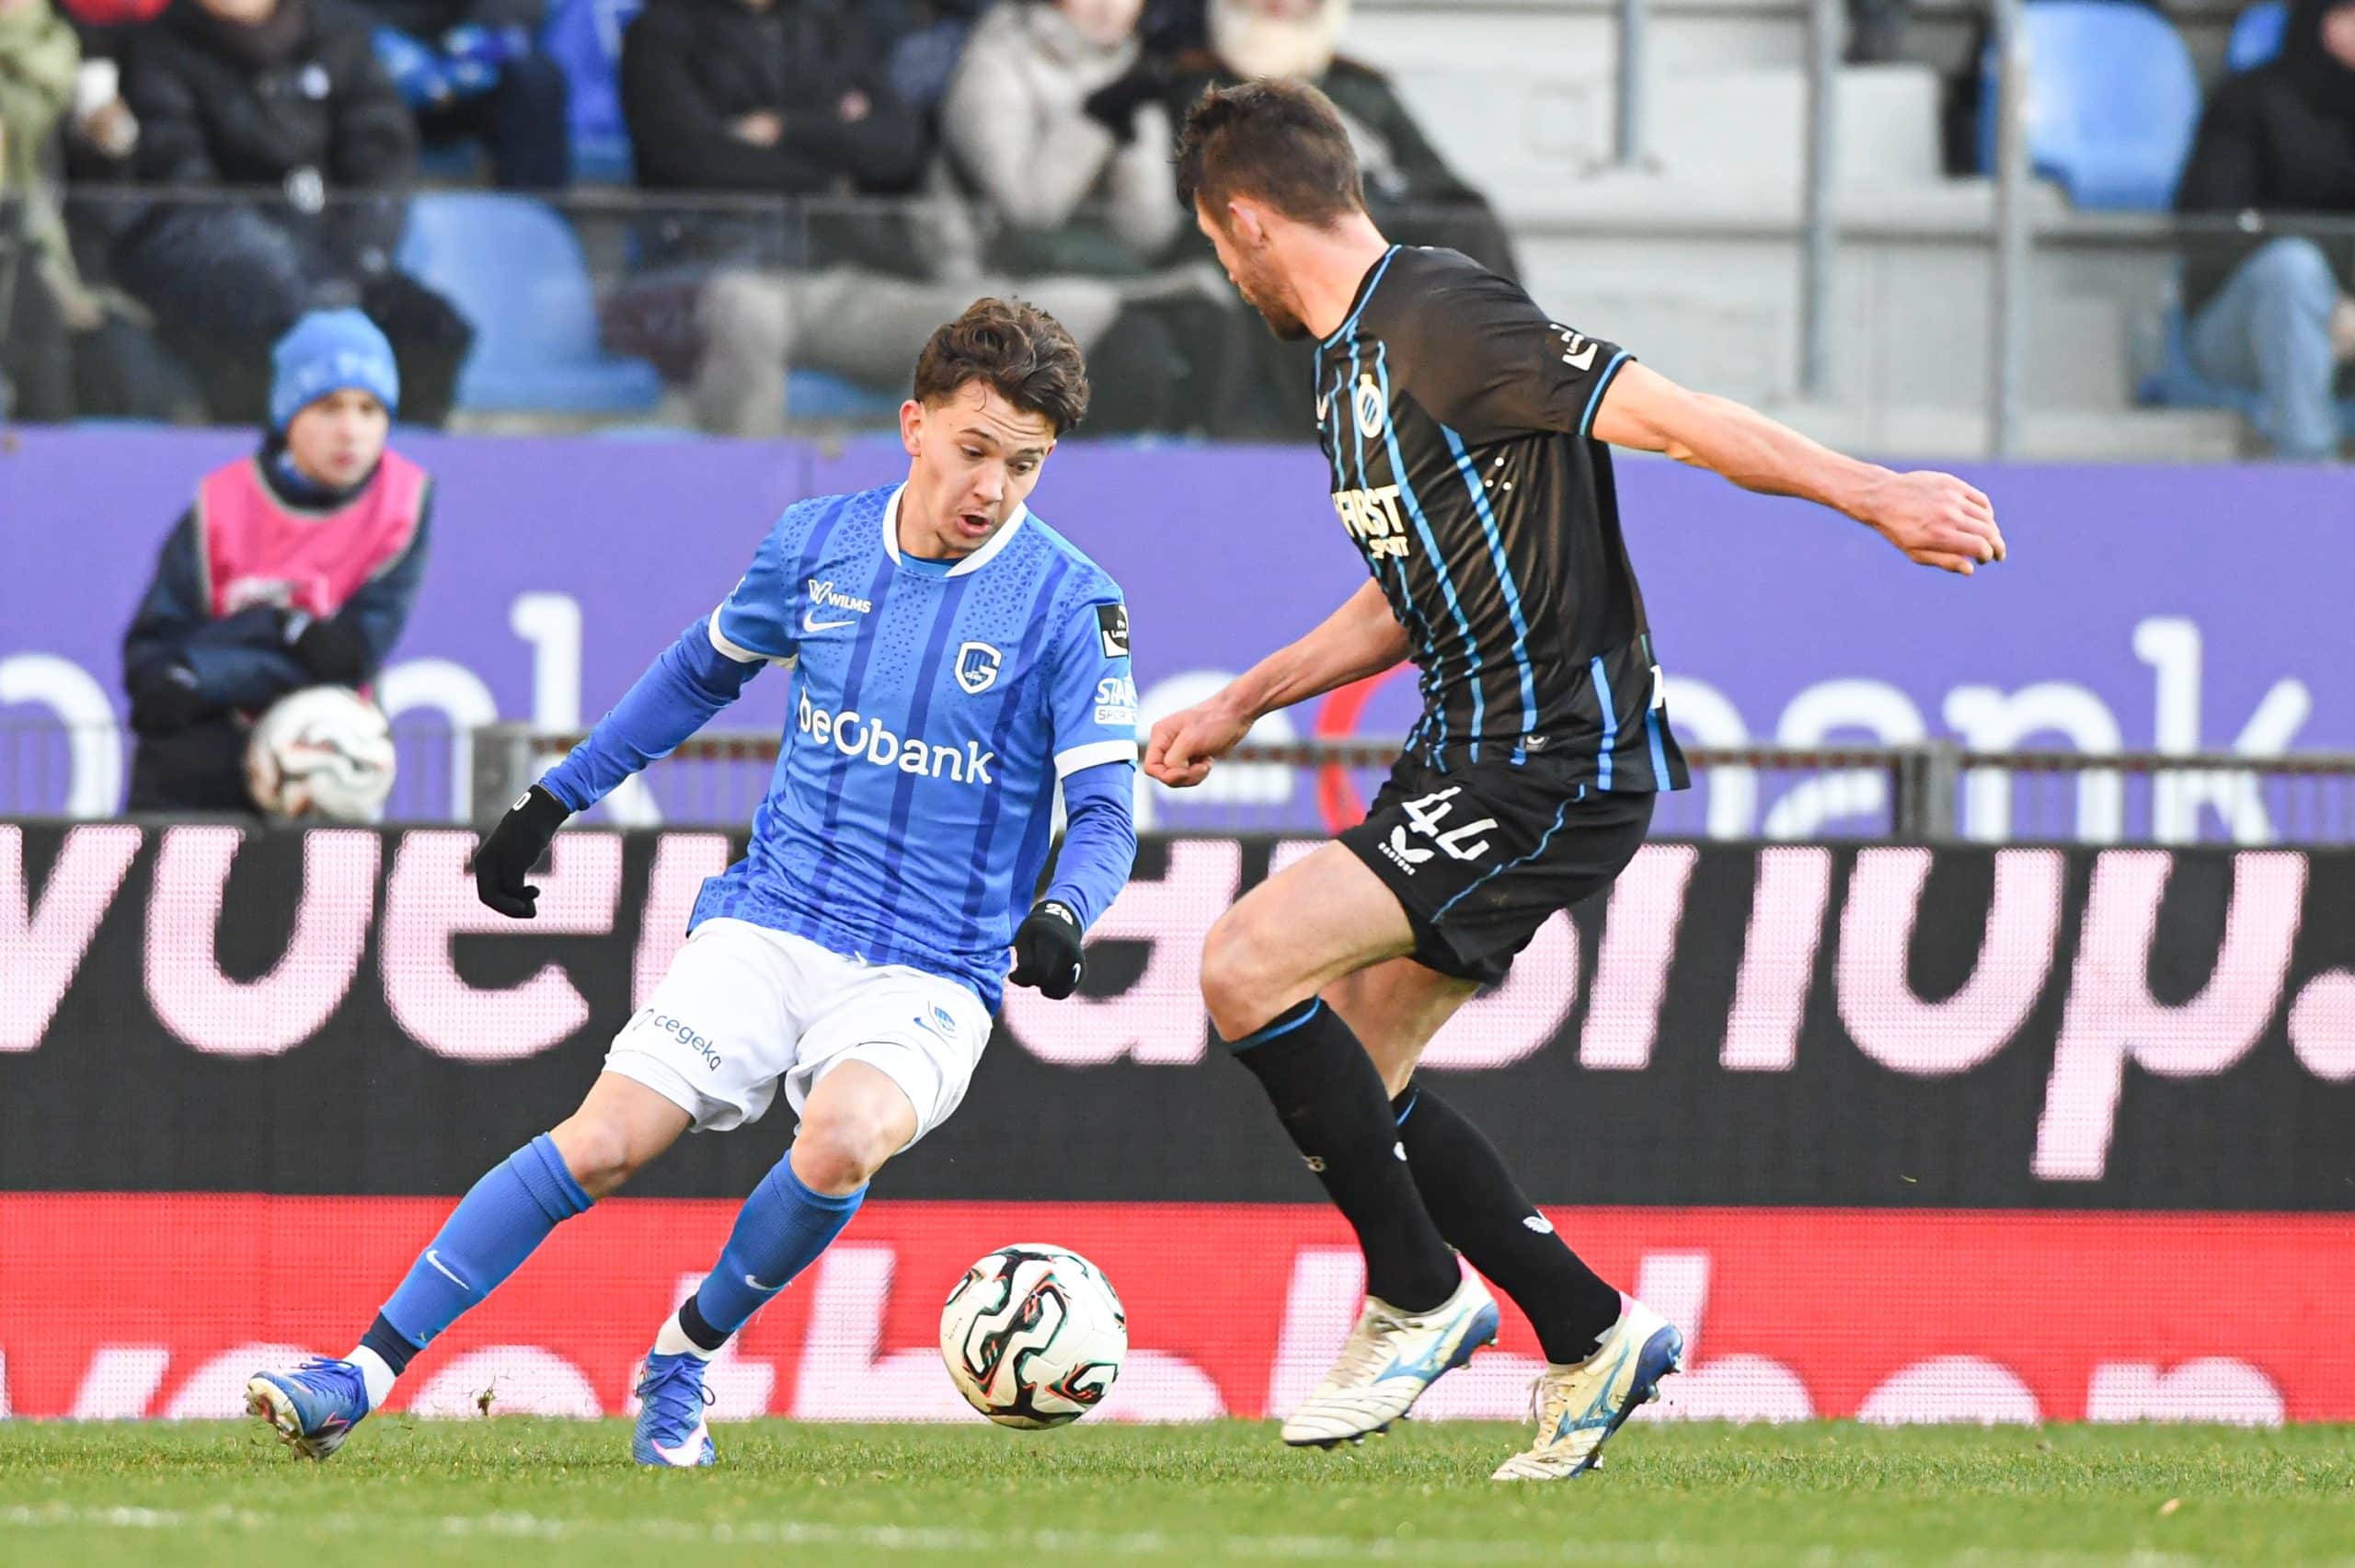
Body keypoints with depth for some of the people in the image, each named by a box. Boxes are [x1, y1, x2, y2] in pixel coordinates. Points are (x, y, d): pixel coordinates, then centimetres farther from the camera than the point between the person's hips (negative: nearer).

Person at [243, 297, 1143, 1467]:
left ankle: (688, 1353, -6)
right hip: (767, 927, 3)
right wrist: (551, 800, 22)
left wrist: (1060, 915, -31)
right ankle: (360, 1379, -11)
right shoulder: (818, 542, 4)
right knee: (601, 1143, -17)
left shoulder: (1069, 604, -7)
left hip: (929, 977, -2)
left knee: (842, 1139, -33)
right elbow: (704, 671, 23)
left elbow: (1105, 812, -9)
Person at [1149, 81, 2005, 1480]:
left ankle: (1418, 1295, -4)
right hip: (1466, 755, 10)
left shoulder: (1441, 316, -16)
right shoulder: (1353, 357, 15)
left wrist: (1875, 496, -24)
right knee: (1347, 1079, 9)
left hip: (1556, 772, -10)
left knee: (1248, 968, -18)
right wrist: (1240, 706, 26)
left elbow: (1662, 415, -21)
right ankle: (1591, 1336, 18)